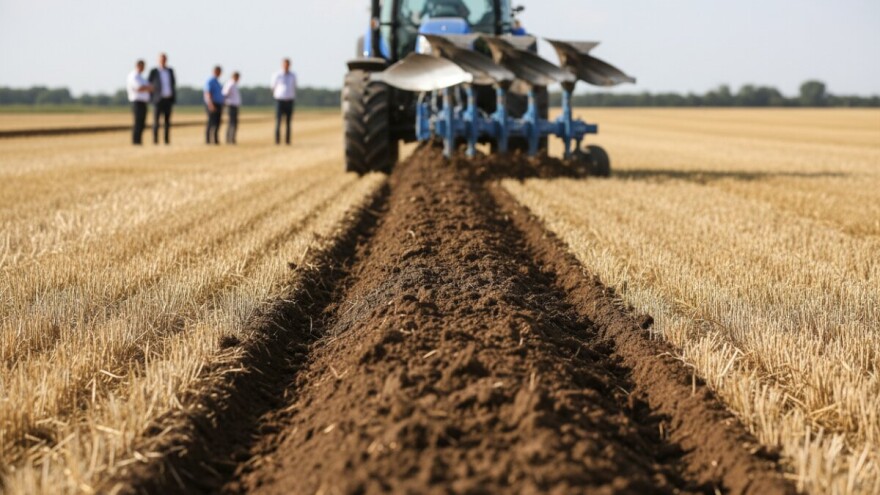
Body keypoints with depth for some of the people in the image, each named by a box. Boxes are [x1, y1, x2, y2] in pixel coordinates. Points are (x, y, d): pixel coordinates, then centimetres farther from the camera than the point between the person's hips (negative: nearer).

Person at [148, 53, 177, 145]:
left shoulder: (170, 71, 10)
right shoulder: (153, 71, -2)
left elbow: (173, 84, 13)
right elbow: (149, 85, 1)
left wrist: (174, 98, 6)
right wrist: (152, 98, -5)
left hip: (168, 99, 4)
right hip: (158, 99, -4)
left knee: (167, 120, 4)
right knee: (156, 120, -4)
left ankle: (167, 140, 7)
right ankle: (155, 140, -2)